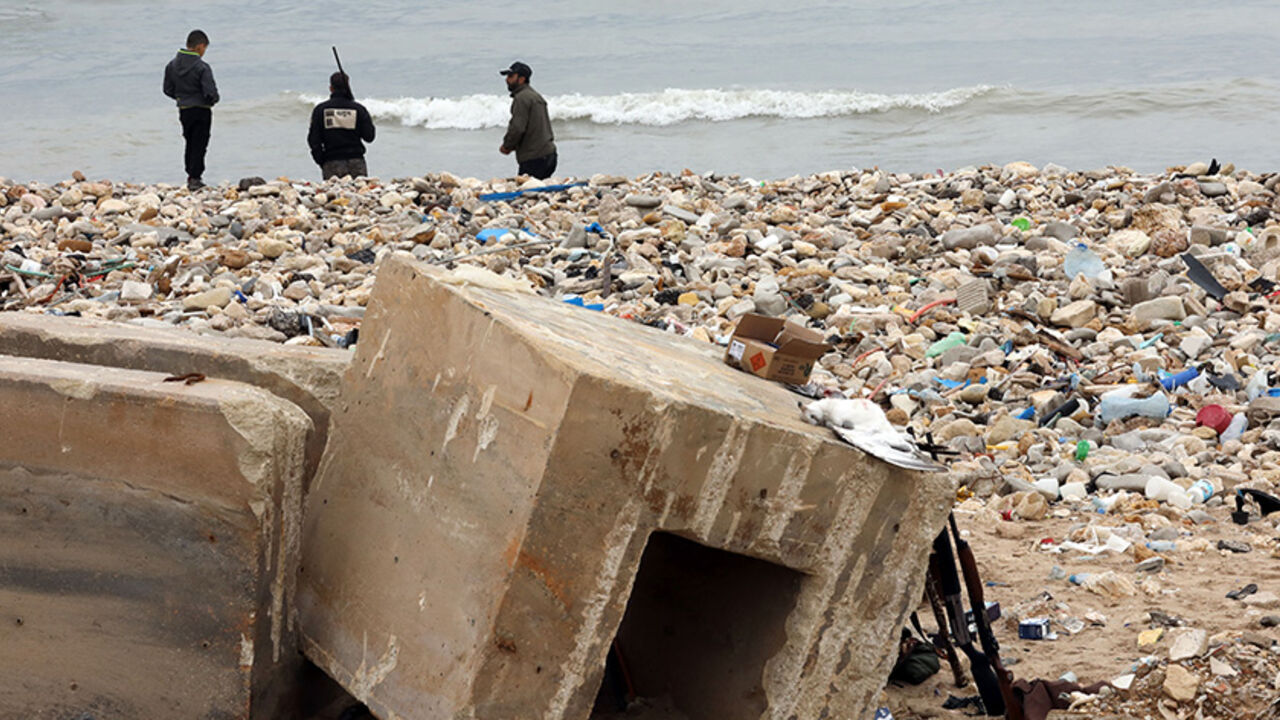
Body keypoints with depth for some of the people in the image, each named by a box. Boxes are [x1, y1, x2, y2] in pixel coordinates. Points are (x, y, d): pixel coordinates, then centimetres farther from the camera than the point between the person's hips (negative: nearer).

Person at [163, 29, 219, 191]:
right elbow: (211, 93, -22)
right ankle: (195, 178, 4)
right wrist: (212, 101, 0)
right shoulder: (202, 67, -19)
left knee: (190, 143, 20)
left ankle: (191, 174, 27)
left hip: (183, 110, 5)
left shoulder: (172, 65, -1)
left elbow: (168, 89, 5)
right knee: (199, 144, 4)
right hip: (201, 111, -5)